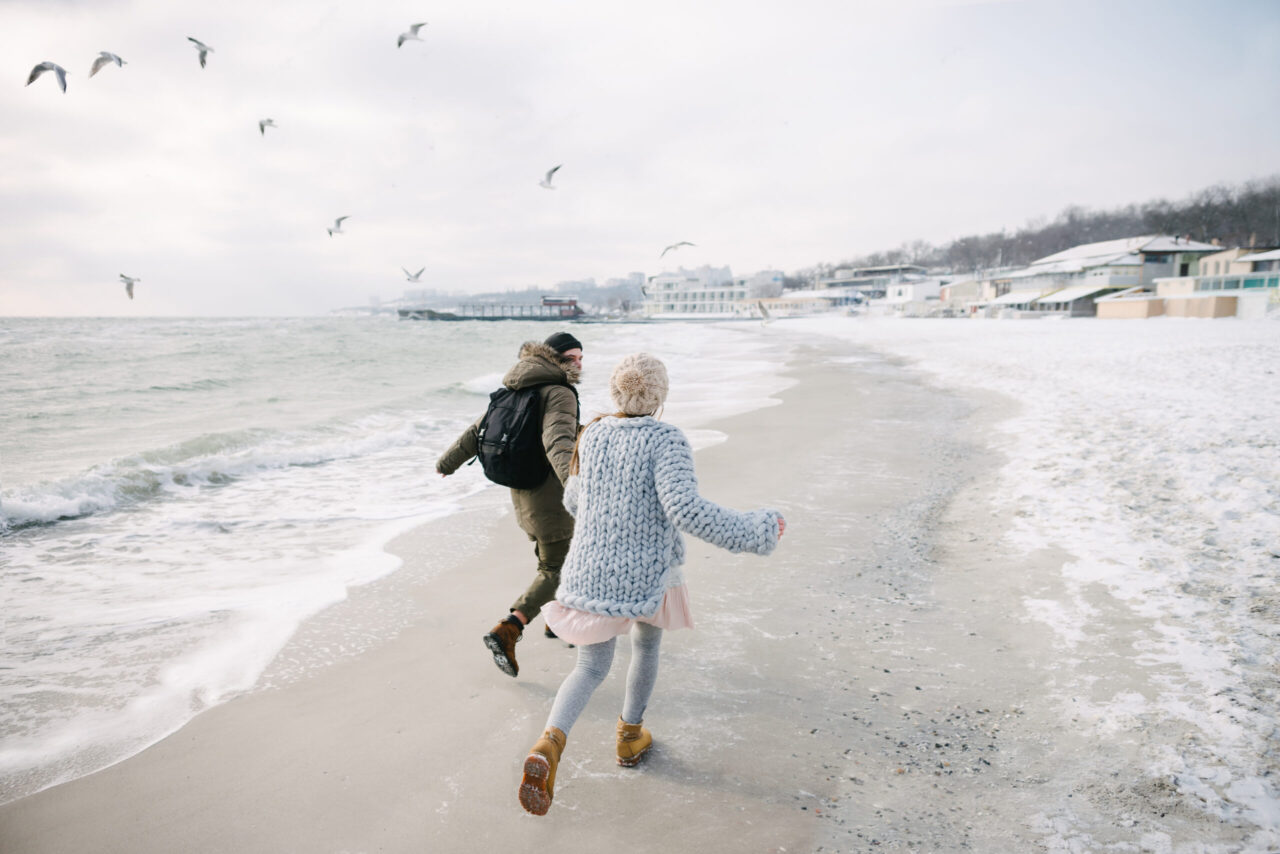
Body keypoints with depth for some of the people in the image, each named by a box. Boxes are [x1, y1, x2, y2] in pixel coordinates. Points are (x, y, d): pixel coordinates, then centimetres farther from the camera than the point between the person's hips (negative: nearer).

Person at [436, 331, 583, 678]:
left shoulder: (520, 391, 9)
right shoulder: (560, 393, -17)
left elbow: (479, 428, 17)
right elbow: (558, 440, -38)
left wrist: (449, 461, 30)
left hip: (521, 492, 9)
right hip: (550, 497, -8)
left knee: (552, 559, 26)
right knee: (556, 571, 3)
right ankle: (505, 632, -8)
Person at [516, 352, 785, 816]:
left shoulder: (593, 435, 0)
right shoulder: (666, 440, -17)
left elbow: (574, 500, 13)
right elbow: (686, 509, -30)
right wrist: (754, 532, -21)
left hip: (591, 570, 3)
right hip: (646, 574, -3)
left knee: (591, 668, 13)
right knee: (646, 644, 27)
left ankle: (549, 744, -13)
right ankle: (630, 735, 41)